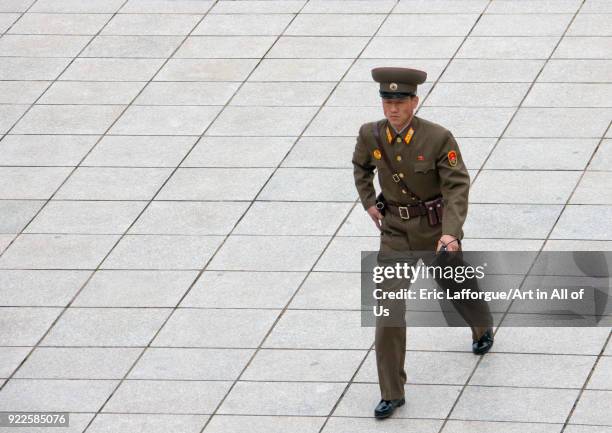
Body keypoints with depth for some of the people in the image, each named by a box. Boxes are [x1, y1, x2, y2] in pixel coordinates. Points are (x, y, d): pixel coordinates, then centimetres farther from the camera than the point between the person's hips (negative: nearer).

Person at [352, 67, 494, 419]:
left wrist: (451, 233, -38)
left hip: (437, 228, -2)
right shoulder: (371, 135, -11)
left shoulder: (439, 138, -24)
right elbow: (361, 165, 14)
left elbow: (457, 187, -25)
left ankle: (483, 327, 61)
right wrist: (368, 203, 5)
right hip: (397, 231, 2)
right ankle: (392, 393, -3)